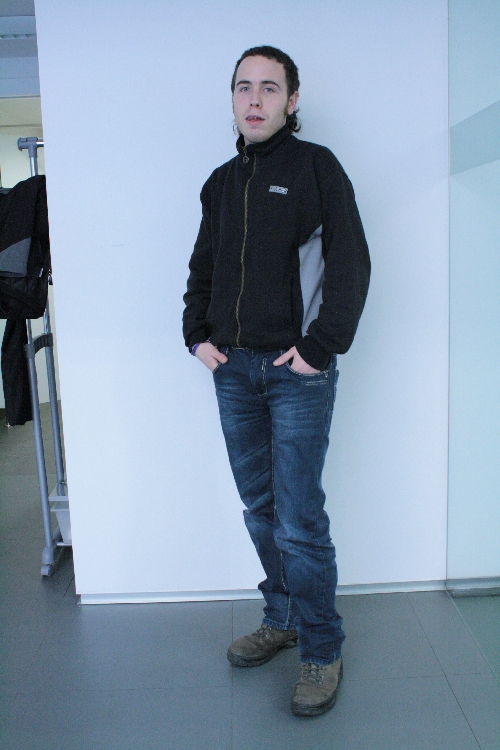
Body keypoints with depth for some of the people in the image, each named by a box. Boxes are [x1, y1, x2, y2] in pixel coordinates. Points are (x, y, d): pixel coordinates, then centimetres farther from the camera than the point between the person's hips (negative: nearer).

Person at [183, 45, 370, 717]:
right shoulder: (221, 182, 16)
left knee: (299, 522, -4)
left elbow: (351, 263, -7)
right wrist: (197, 333, 8)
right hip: (233, 370, 6)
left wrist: (321, 345, -13)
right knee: (261, 511, 13)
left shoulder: (315, 166, -1)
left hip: (297, 371, -5)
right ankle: (282, 618, 31)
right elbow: (202, 266, 22)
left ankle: (322, 650, 13)